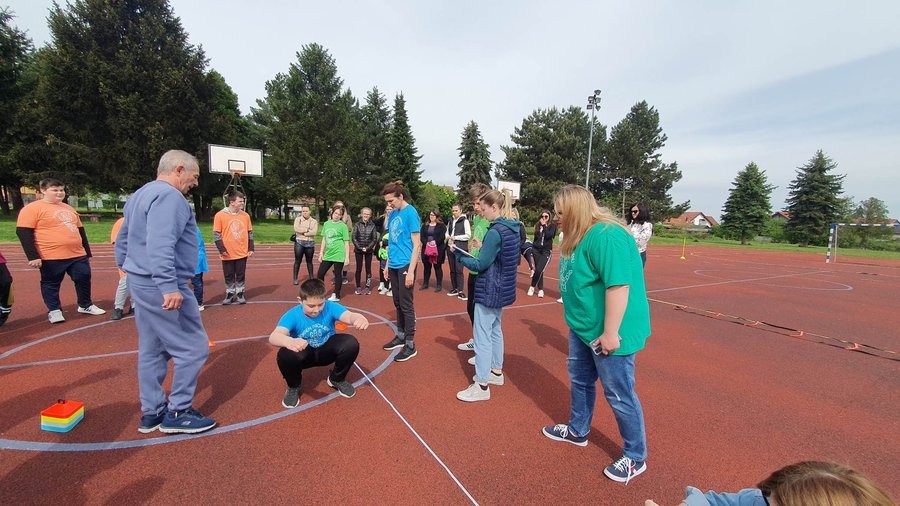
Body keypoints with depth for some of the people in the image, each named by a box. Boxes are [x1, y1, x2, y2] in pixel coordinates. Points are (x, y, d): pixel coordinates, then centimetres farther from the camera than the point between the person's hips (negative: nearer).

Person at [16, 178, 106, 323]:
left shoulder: (68, 208, 16)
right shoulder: (32, 208, -6)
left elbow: (80, 231, 21)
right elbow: (23, 233, -11)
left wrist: (87, 252, 20)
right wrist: (33, 256, -16)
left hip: (78, 255, 6)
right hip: (51, 257, -6)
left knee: (84, 279, 9)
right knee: (51, 284, 7)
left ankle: (85, 306, 25)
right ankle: (54, 311, 20)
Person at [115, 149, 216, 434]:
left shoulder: (140, 195, 18)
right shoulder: (169, 196, -15)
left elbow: (122, 240, 24)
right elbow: (160, 246, -28)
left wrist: (130, 270, 29)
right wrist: (169, 286, -31)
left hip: (140, 283, 11)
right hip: (159, 287, -11)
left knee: (151, 351, 15)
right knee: (193, 348, -3)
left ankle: (151, 413, 25)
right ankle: (177, 413, 8)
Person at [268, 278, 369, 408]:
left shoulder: (330, 307, -22)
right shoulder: (292, 315, -25)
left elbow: (349, 316, -41)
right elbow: (273, 336, -42)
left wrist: (358, 318, -69)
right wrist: (289, 341, -68)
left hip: (327, 351, 1)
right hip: (304, 354, -1)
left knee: (351, 344, -28)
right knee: (285, 356, -35)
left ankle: (337, 379, 4)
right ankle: (293, 387, 3)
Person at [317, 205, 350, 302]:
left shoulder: (343, 226, -5)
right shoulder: (326, 224, 9)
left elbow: (346, 242, -5)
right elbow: (324, 239, 16)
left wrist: (347, 257, -9)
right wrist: (321, 253, 12)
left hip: (339, 255, -5)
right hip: (328, 254, 5)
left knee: (337, 274, 4)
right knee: (320, 274, 7)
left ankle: (336, 296, 17)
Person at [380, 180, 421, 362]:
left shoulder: (411, 213, -12)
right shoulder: (393, 214, 10)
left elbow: (416, 244, -14)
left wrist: (411, 271, -18)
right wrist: (387, 264, 15)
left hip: (405, 265, -7)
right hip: (394, 265, 7)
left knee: (406, 304, 0)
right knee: (397, 303, 16)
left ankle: (410, 344, 11)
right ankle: (401, 336, 30)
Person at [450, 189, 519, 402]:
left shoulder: (495, 231, -22)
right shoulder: (512, 229, 7)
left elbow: (480, 265, -18)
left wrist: (458, 254, -7)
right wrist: (484, 249, 8)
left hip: (489, 291, -10)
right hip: (502, 288, 10)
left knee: (482, 336, -1)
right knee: (495, 331, 21)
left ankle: (481, 386, 7)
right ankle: (496, 372, 35)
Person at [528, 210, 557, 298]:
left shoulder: (552, 225, -2)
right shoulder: (538, 225, 6)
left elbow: (549, 235, -18)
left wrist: (544, 225, -12)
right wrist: (532, 247, 11)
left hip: (546, 251, -3)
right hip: (536, 249, 3)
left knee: (539, 270, -12)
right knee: (538, 270, 4)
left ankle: (532, 286, 9)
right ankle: (540, 289, 16)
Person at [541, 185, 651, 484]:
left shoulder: (606, 236, -26)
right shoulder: (579, 237, 6)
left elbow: (618, 286, -29)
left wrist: (610, 332, -26)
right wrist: (576, 321, 21)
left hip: (608, 333, -10)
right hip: (583, 328, 10)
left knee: (619, 395, 7)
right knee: (580, 380, 24)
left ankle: (636, 458, 30)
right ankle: (577, 431, 46)